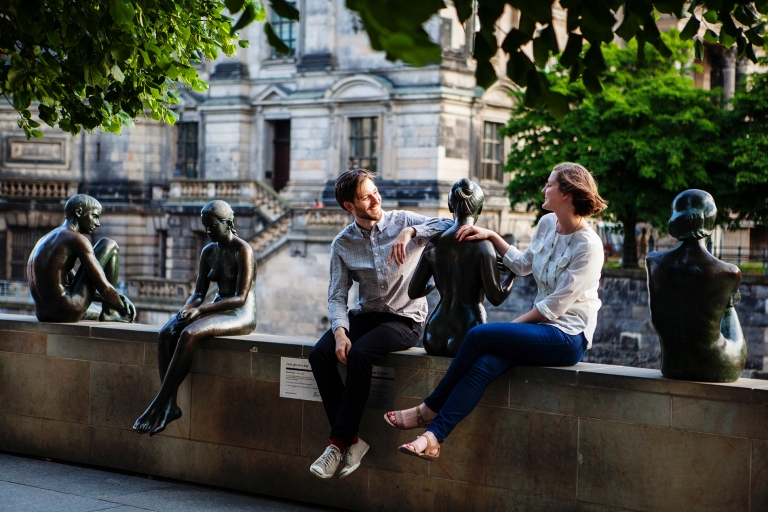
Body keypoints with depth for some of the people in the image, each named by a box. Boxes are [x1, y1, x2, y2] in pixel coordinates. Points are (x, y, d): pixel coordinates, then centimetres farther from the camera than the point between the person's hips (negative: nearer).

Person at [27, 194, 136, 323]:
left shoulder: (46, 239, 22)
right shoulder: (77, 239, -6)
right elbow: (103, 286, -11)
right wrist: (123, 307, 8)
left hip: (42, 315, 9)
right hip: (67, 311, -9)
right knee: (110, 245, 4)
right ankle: (109, 312, 5)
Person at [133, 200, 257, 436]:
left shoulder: (243, 251, -12)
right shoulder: (208, 252, 12)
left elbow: (240, 298, -19)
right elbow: (198, 292, 12)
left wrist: (200, 310, -24)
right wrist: (186, 310, -11)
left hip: (241, 315, -8)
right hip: (217, 310, 8)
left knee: (188, 334, -33)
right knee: (165, 334, -19)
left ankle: (158, 404, -30)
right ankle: (170, 404, -27)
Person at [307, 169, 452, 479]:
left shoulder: (403, 222, -2)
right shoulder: (343, 244, 6)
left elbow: (451, 227, -16)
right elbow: (337, 296, 1)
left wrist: (410, 232, -29)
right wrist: (340, 331, -18)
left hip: (405, 319, -4)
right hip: (365, 315, 4)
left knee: (360, 354, -32)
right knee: (320, 354, -23)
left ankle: (339, 442, -22)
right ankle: (352, 441, -19)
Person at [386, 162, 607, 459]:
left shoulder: (587, 246, -15)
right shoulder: (547, 224, 9)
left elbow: (554, 305, -16)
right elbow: (522, 265, 25)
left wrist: (513, 325, -12)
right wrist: (491, 236, 15)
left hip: (569, 337, -7)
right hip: (543, 327, 7)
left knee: (479, 336, -22)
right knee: (484, 365, -22)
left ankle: (431, 409, -8)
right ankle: (432, 437, -29)